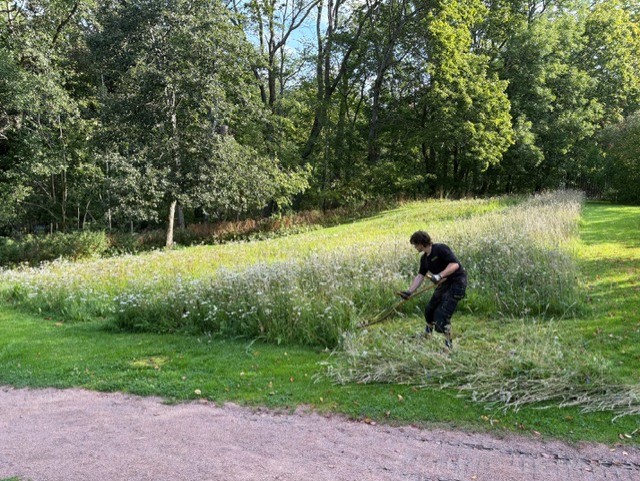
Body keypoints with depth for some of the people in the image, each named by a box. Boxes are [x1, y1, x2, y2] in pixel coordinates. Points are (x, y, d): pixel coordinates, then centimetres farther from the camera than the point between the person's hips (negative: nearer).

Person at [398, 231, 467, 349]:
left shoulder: (440, 249, -19)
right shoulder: (424, 259, 7)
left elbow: (455, 264, -26)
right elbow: (420, 276, 6)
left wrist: (440, 275, -37)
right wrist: (409, 292, -3)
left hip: (457, 282, -9)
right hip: (444, 283, 9)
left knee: (442, 313, -16)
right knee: (430, 310, 16)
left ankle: (448, 343, -4)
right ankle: (427, 334, 40)